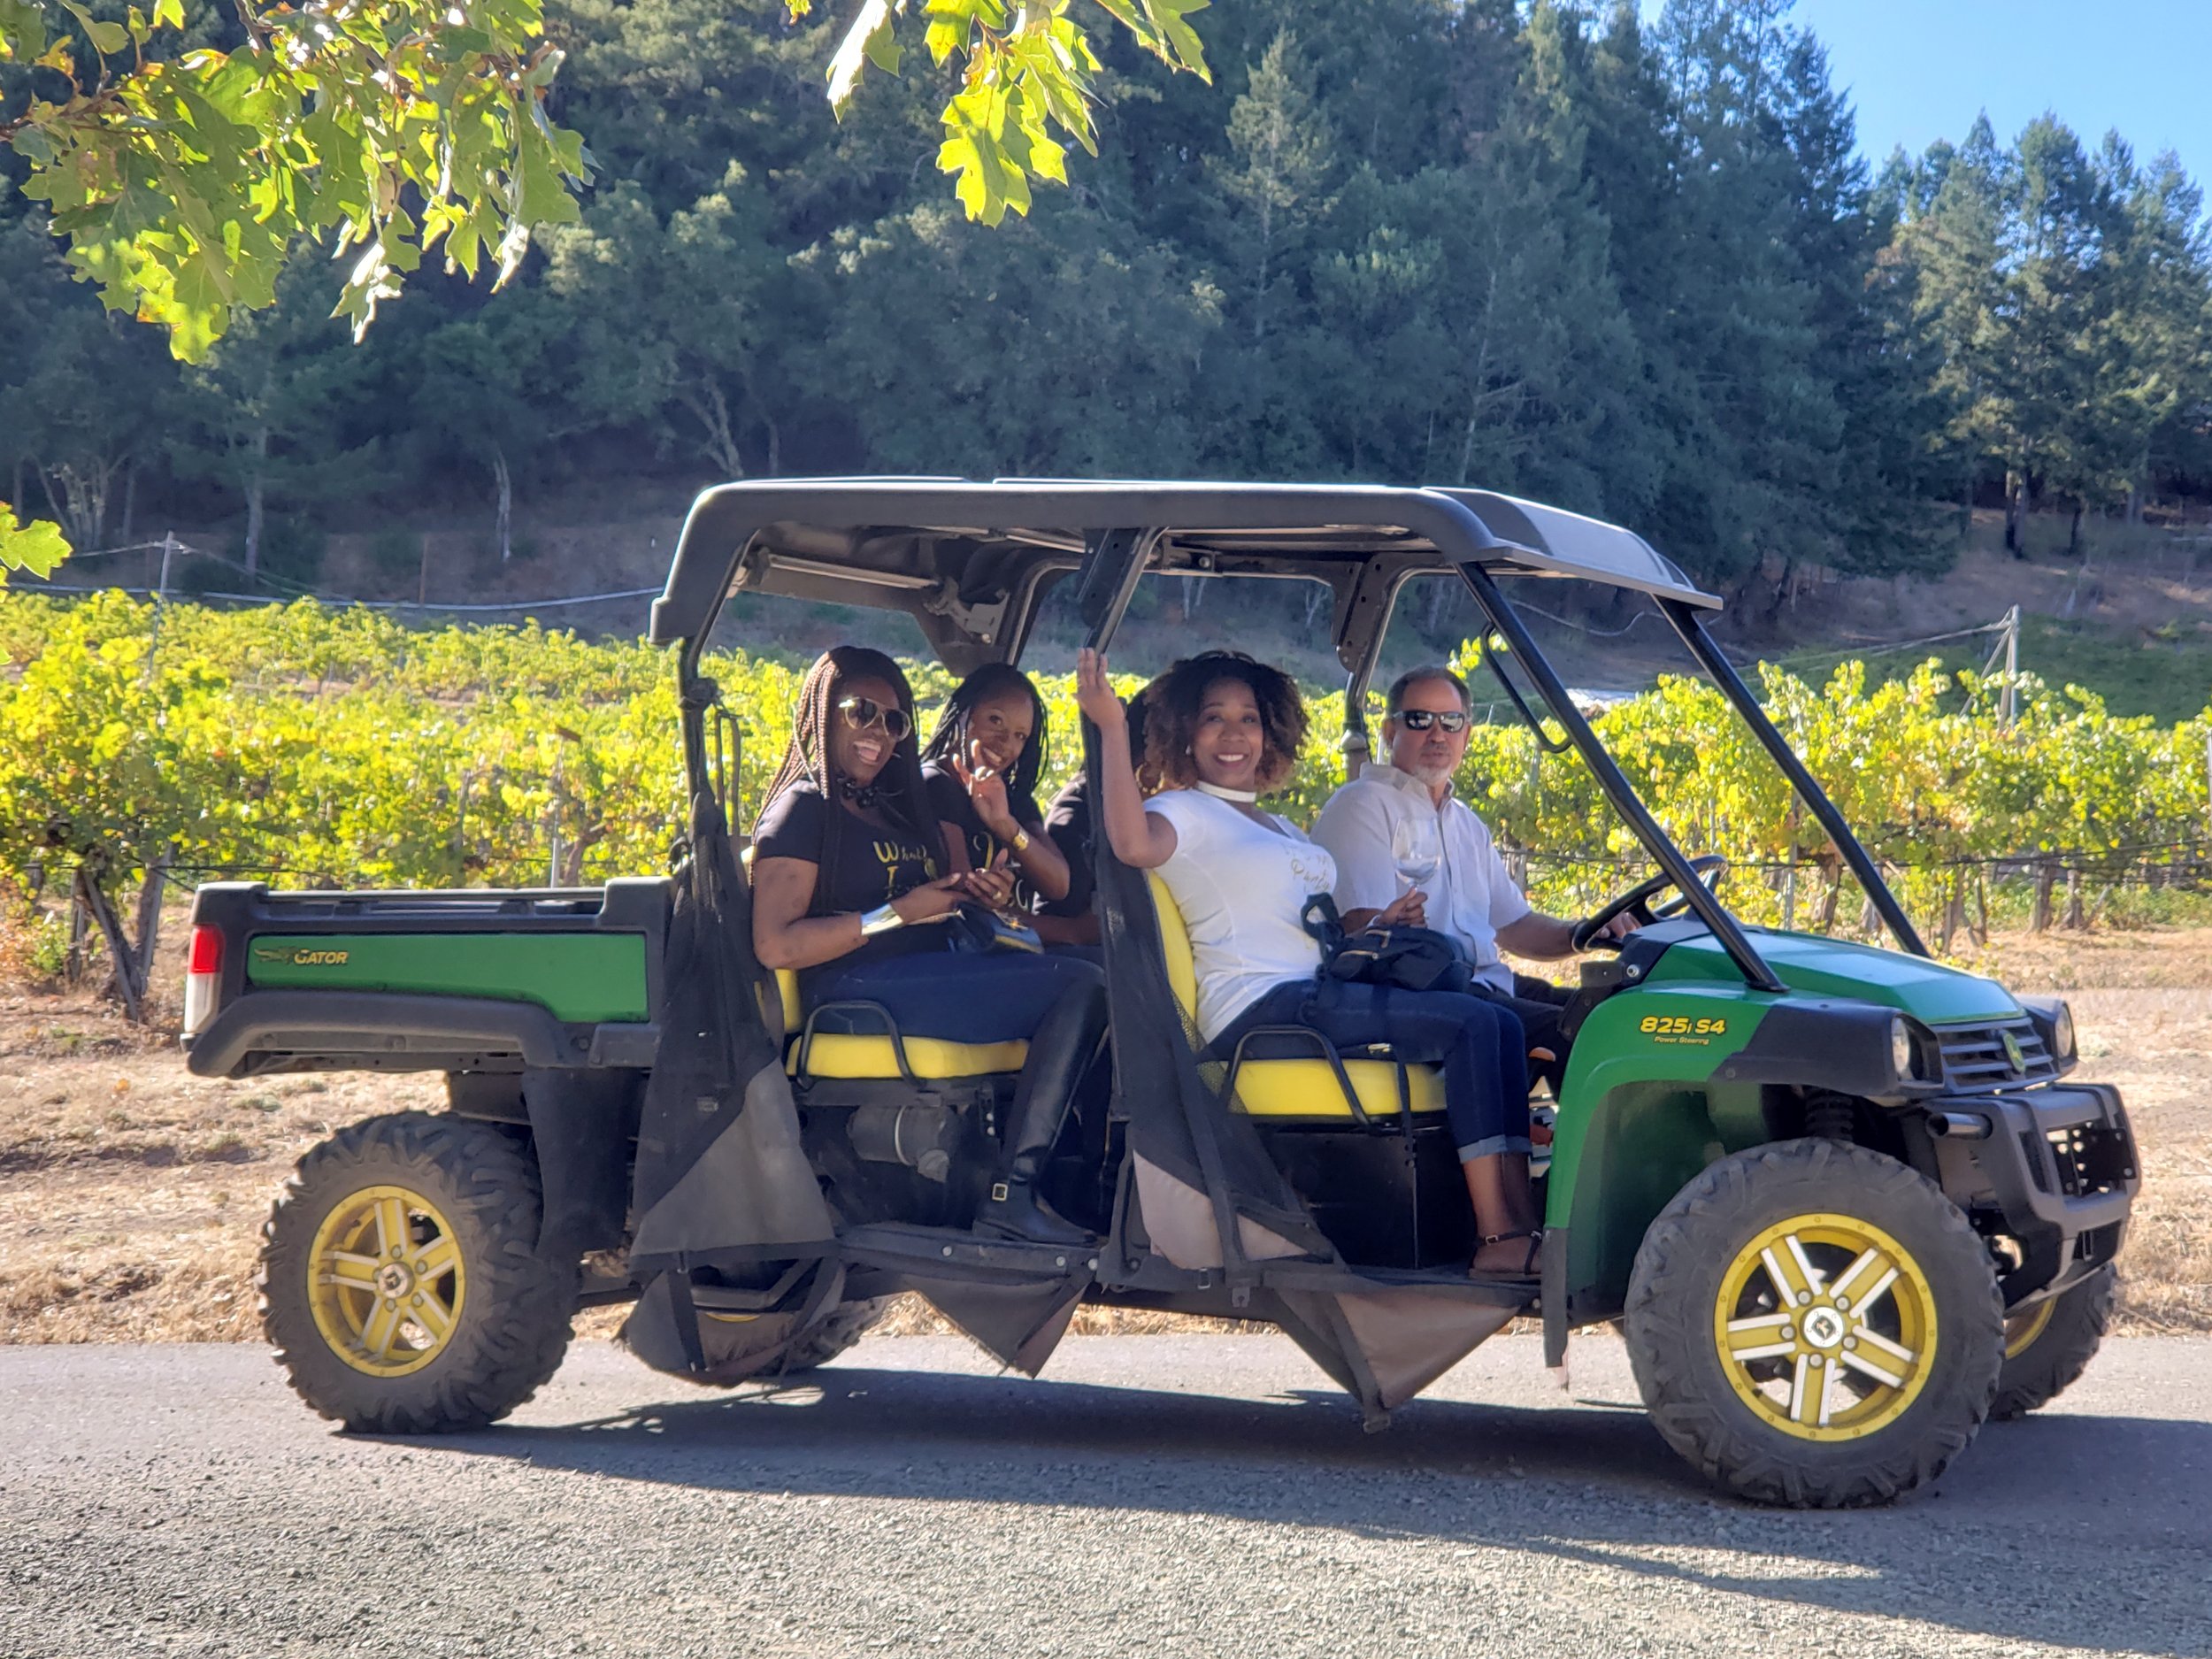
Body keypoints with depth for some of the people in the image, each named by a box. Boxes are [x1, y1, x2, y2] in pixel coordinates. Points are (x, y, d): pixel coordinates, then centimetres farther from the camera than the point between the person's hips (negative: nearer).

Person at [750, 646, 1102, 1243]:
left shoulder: (897, 805, 25)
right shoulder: (804, 808, 0)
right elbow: (775, 946, -12)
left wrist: (971, 892, 6)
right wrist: (899, 913, -12)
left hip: (927, 979, 8)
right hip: (858, 993, -8)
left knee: (1084, 985, -13)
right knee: (1079, 987, -22)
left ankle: (1018, 1186, -21)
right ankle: (1011, 1191, -23)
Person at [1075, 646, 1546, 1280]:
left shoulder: (1280, 829, 30)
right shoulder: (1183, 811, 2)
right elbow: (1133, 843, -23)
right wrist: (1111, 729, -26)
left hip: (1314, 999, 9)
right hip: (1262, 1008, -9)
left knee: (1502, 1026, -7)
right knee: (1473, 1025, -21)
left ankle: (1521, 1220, -19)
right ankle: (1499, 1239, -25)